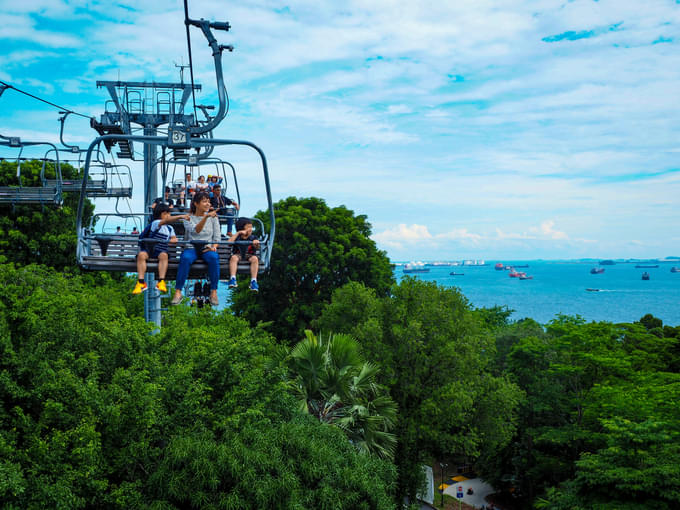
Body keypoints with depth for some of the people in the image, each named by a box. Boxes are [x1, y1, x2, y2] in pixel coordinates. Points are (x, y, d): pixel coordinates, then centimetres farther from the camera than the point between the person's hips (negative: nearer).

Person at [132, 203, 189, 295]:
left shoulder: (170, 228, 14)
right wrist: (180, 216, -37)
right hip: (148, 249, -3)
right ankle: (141, 282, -35)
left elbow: (174, 239, 12)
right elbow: (166, 221, -26)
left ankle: (161, 282, -41)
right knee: (141, 255, -34)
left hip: (161, 251, 3)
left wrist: (170, 240, -13)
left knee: (164, 255, -32)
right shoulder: (155, 223, -7)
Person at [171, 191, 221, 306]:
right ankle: (178, 292, -31)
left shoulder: (213, 217, 10)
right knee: (185, 258, -35)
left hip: (207, 248, 1)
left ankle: (214, 292, -28)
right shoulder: (188, 218, 4)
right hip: (192, 248, -1)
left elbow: (217, 237, 10)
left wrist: (213, 247, -11)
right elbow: (195, 230, -17)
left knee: (214, 257, -34)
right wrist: (206, 217, -30)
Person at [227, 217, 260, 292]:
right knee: (233, 257, -34)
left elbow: (257, 246, -10)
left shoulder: (253, 238, 7)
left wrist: (256, 243, -35)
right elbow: (229, 242, -13)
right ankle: (232, 279, -42)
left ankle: (253, 281, -37)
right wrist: (238, 233, -12)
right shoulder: (237, 237, 6)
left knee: (255, 258, -33)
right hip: (238, 255, -1)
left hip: (249, 255, 1)